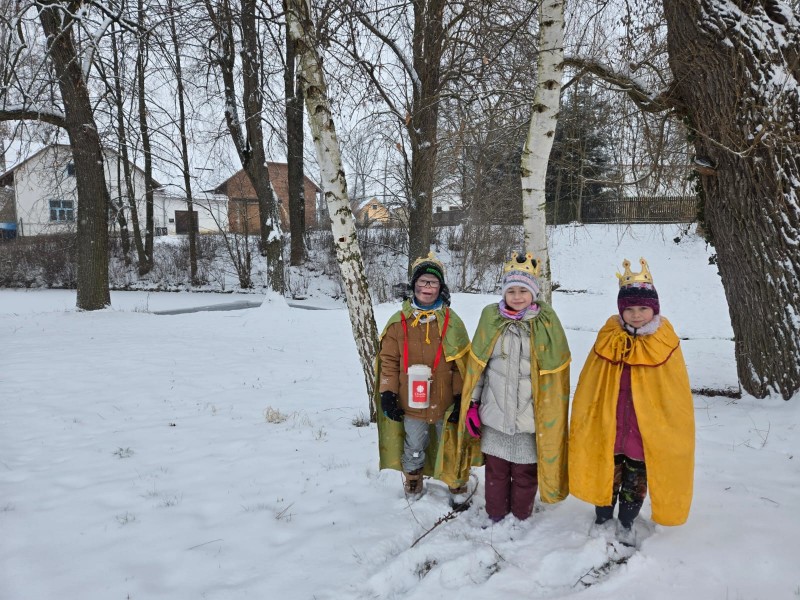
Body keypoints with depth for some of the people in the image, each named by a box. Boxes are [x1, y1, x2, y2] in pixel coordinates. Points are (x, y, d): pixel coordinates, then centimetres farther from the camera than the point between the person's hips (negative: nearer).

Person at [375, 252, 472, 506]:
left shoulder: (451, 321, -4)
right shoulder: (399, 321, -3)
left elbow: (462, 362, -2)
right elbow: (388, 360, 0)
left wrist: (460, 397, -5)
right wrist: (388, 395, -4)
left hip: (444, 402, 0)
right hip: (411, 403, 1)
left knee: (451, 446, 15)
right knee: (413, 450, 18)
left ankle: (458, 487, 38)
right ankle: (413, 487, 40)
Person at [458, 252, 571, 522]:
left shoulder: (547, 322, -4)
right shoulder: (491, 318, 0)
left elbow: (556, 374, 0)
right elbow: (476, 365, 5)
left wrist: (552, 416, 0)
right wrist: (472, 404, 3)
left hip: (529, 416, -1)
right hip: (495, 412, 2)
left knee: (525, 472, 9)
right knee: (496, 470, 12)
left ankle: (521, 519, 30)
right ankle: (495, 518, 31)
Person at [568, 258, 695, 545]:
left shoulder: (664, 342, -9)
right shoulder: (609, 338, -7)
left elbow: (677, 393, -2)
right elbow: (588, 388, 0)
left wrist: (675, 432, 0)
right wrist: (585, 422, 3)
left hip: (647, 432, 0)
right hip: (605, 428, 1)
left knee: (636, 480, 15)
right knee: (605, 475, 15)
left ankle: (626, 523, 37)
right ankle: (603, 519, 37)